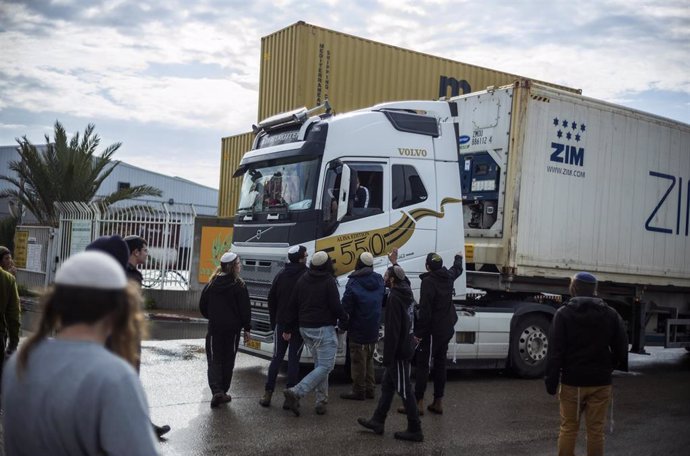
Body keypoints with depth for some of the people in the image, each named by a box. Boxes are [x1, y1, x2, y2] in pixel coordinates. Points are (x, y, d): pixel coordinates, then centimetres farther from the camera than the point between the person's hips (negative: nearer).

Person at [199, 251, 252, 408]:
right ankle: (223, 392, 18)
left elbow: (202, 306, 6)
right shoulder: (238, 285, -9)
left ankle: (216, 391, -14)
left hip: (214, 328, 2)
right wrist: (247, 328, 0)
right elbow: (245, 309, -9)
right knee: (228, 360, 12)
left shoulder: (212, 283, 1)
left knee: (214, 360, 5)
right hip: (232, 328, -2)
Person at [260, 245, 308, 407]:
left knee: (276, 358, 10)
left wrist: (273, 322, 15)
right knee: (293, 360, 2)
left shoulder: (280, 275, 5)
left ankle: (267, 394, 6)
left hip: (281, 323, 4)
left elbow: (271, 300, 9)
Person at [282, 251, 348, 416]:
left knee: (320, 364, 17)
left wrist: (289, 328, 17)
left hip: (305, 328, 8)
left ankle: (321, 401, 13)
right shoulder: (329, 281, -11)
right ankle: (296, 392, -21)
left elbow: (293, 305, 11)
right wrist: (345, 317, 9)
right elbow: (335, 306, -12)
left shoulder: (302, 280, 9)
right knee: (326, 366, -7)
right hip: (324, 328, -7)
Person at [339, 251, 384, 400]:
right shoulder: (379, 280, 2)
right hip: (373, 330, 6)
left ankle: (358, 391, 7)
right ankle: (369, 388, 23)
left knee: (358, 360, 2)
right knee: (369, 358, 18)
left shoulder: (354, 283, -17)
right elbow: (383, 301, 14)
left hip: (358, 330, -6)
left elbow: (346, 307, -15)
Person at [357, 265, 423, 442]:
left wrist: (388, 357, -19)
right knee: (387, 384, 17)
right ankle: (378, 421, 26)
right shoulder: (406, 294, 7)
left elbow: (392, 331, -23)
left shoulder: (394, 298, -21)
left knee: (404, 390, -2)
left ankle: (414, 430, 5)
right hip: (405, 347, 10)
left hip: (398, 352, -10)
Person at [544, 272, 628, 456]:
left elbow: (555, 351, -9)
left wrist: (551, 380, -4)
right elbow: (621, 347, 6)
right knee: (596, 430, 7)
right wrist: (613, 367, 21)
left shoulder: (563, 313, -6)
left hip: (572, 381, -2)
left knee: (568, 428, 7)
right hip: (601, 381, 2)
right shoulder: (611, 314, 3)